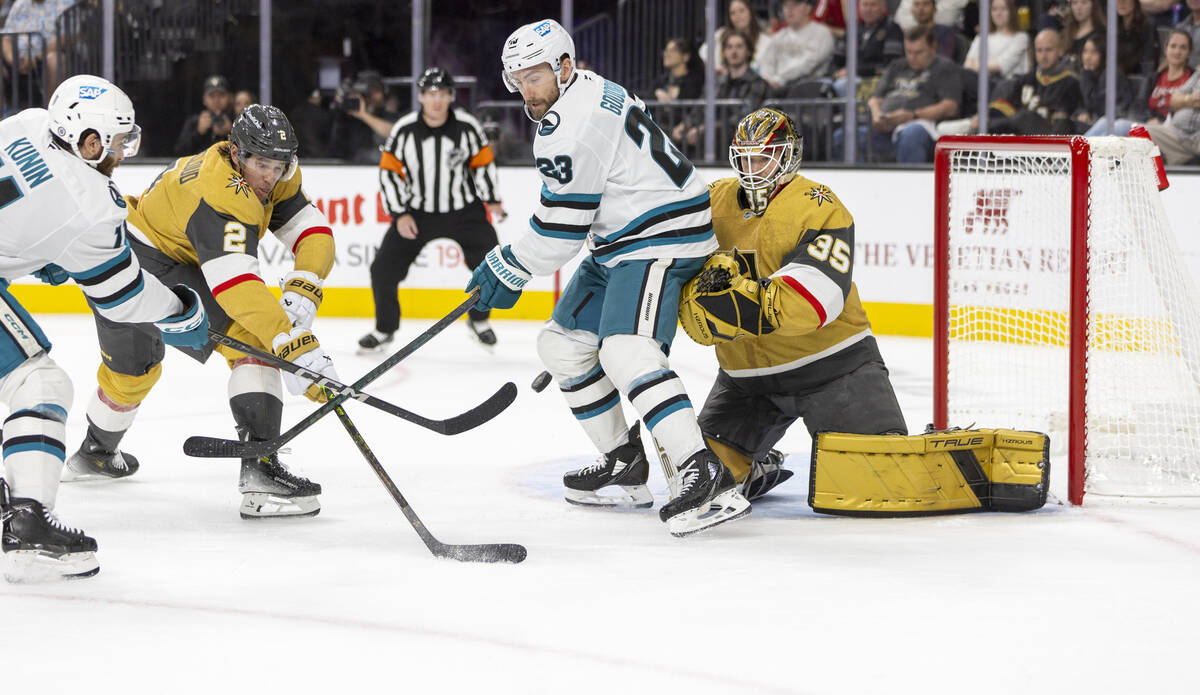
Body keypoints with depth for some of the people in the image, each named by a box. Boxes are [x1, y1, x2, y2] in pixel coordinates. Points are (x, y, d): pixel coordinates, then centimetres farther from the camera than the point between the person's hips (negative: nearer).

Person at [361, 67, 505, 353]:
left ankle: (479, 321, 17)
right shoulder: (404, 130, -13)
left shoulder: (467, 126, -11)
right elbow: (389, 171, -6)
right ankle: (384, 329, 15)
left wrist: (491, 200, 5)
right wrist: (400, 214, -10)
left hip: (464, 211, 0)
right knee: (384, 268, -6)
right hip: (417, 212, 0)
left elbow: (483, 162, 3)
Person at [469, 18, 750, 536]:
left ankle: (705, 476, -37)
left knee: (624, 351, -29)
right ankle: (625, 466, 20)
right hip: (619, 243, 12)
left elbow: (561, 222, -17)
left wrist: (510, 267, -4)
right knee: (563, 342, 15)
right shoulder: (591, 93, 14)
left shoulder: (576, 120, -20)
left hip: (661, 240, -12)